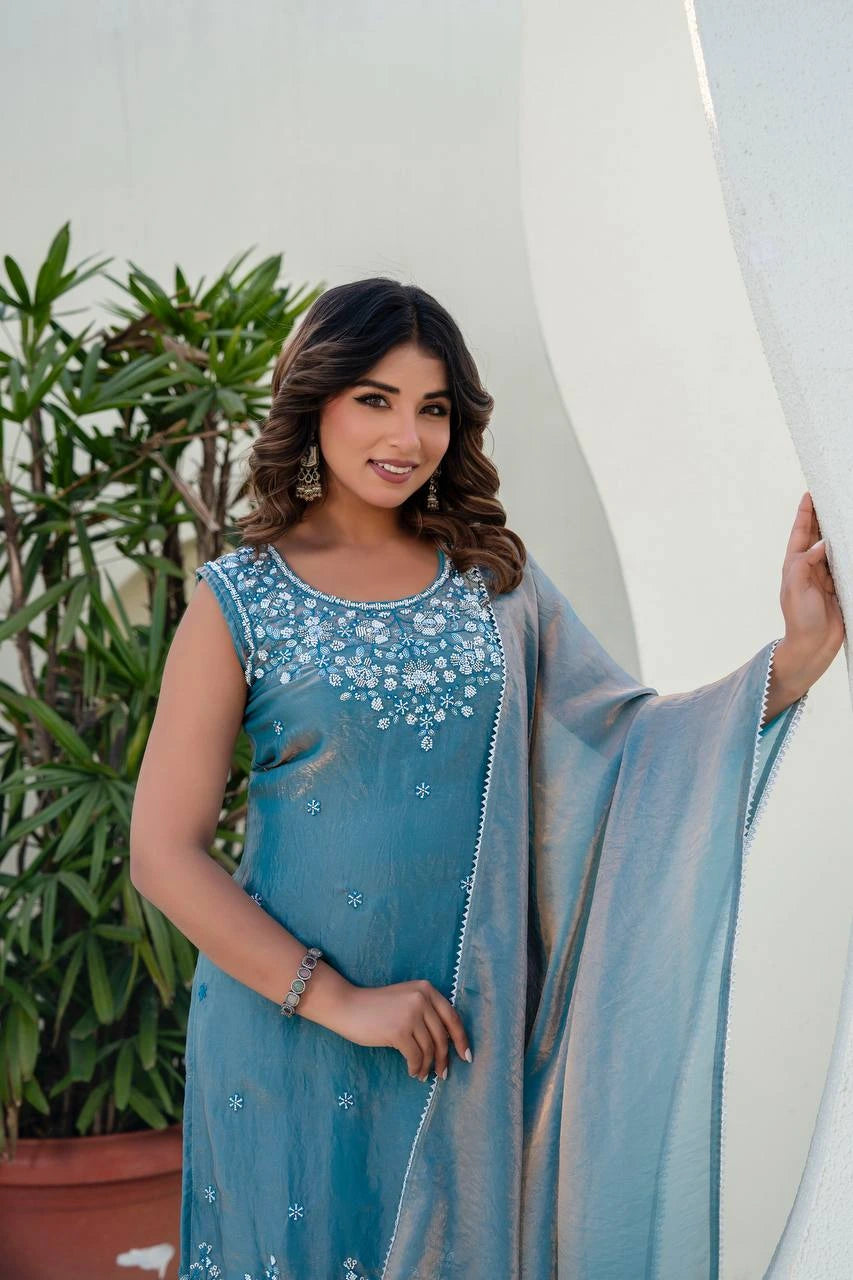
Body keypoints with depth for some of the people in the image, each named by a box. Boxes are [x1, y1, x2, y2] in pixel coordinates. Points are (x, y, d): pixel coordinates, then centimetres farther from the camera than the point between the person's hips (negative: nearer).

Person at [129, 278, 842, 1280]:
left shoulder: (495, 578, 3)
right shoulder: (240, 598, -7)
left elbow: (621, 738, 1)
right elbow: (164, 854, -9)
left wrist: (798, 657, -12)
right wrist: (337, 1000, -14)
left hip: (464, 1026, 3)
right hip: (290, 1022, -3)